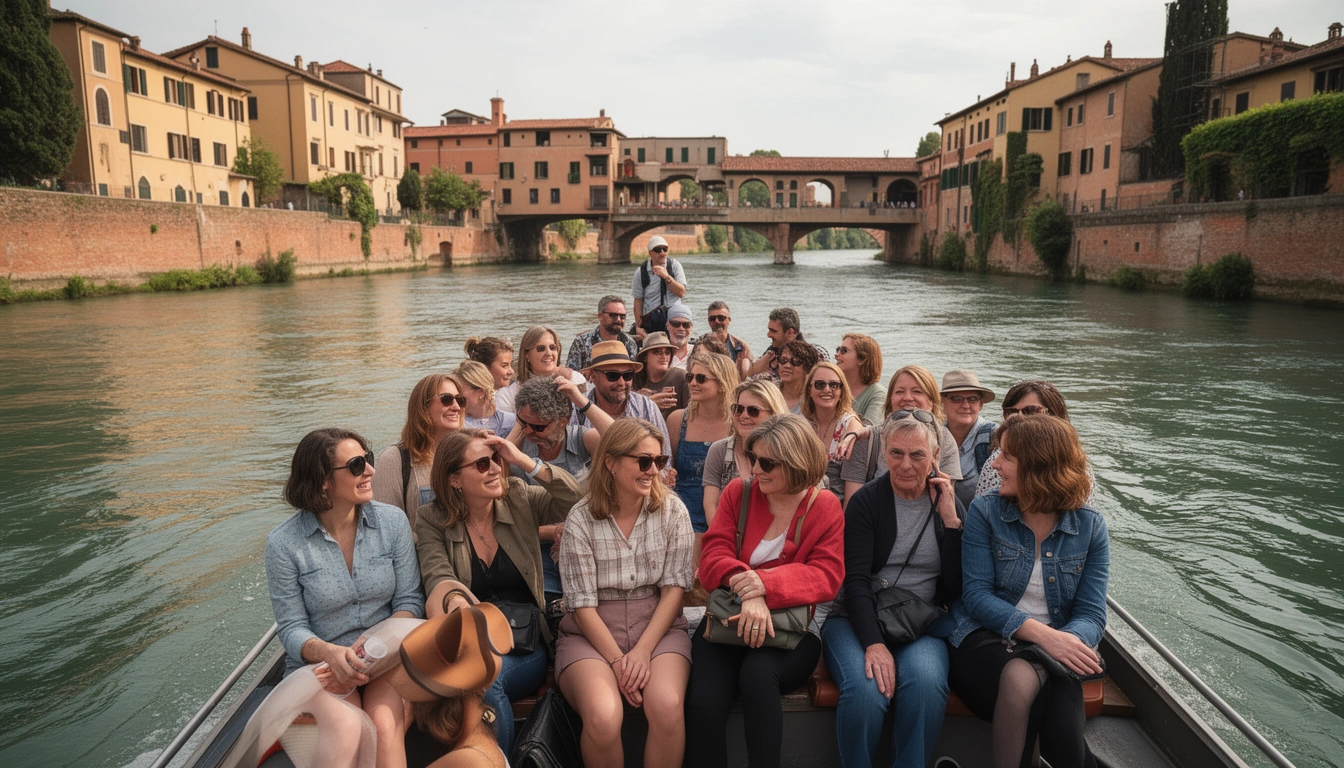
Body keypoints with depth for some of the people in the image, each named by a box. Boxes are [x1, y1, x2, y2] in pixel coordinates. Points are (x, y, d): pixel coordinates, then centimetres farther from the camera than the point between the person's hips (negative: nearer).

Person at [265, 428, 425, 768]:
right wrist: (328, 652, -24)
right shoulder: (283, 543, -7)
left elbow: (409, 600, 0)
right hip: (320, 665, -1)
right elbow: (292, 628, -3)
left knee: (384, 726, -28)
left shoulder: (392, 520, -2)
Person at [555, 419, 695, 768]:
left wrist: (642, 651, -14)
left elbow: (674, 587, -3)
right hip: (592, 633, -1)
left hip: (658, 626, 1)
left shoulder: (672, 510, 1)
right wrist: (617, 660, -16)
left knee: (666, 706, -30)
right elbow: (583, 603, -6)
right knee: (603, 717, -29)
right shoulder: (581, 519, -5)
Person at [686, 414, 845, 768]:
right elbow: (713, 557, -2)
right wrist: (747, 593, -24)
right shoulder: (737, 492, 5)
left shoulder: (824, 507, 0)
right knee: (704, 704, -25)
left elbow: (827, 577, -9)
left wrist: (765, 584, -26)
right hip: (728, 620, 2)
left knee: (758, 672, -34)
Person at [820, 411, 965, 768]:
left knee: (926, 683, -32)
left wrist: (950, 520, -9)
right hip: (860, 619, -2)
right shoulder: (866, 501, -1)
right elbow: (856, 580, -9)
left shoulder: (949, 505, 7)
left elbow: (957, 588, 0)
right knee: (866, 690, -32)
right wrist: (874, 644, -24)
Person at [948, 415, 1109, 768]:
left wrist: (1065, 642, -26)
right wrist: (1042, 633, -23)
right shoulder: (985, 511, -1)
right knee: (1019, 678, -35)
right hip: (986, 639, 0)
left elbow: (1091, 615, -1)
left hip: (1054, 646, 1)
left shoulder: (1090, 525, 4)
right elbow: (976, 595, -8)